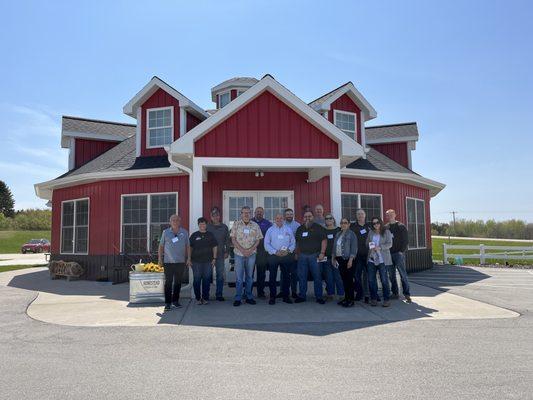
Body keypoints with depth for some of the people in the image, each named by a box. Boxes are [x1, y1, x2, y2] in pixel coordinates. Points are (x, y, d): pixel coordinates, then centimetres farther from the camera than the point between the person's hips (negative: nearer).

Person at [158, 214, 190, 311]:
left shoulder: (184, 232, 7)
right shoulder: (165, 232, 5)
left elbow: (188, 246, 9)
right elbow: (161, 246, 8)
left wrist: (188, 258, 2)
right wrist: (159, 258, 1)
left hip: (181, 262, 2)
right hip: (168, 261, -2)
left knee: (178, 282, 8)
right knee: (168, 282, -4)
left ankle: (175, 300, 19)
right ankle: (167, 303, 0)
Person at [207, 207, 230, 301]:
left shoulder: (224, 227, 9)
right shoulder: (207, 227, 3)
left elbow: (227, 240, 11)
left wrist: (227, 252, 3)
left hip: (220, 254, 2)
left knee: (220, 275, 3)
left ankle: (219, 294, 11)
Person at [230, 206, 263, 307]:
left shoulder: (255, 225, 5)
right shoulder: (236, 224, 1)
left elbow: (258, 240, 5)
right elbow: (233, 239, -2)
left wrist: (250, 249, -10)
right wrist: (242, 250, -12)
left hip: (251, 254, 2)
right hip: (239, 254, -2)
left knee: (249, 277, 9)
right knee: (239, 277, 0)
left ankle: (249, 297, 18)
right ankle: (238, 298, 7)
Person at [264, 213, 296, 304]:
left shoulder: (288, 230, 10)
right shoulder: (270, 230, 5)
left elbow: (293, 243, 9)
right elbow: (267, 244, 0)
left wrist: (288, 250, -9)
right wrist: (275, 252, -11)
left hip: (286, 256, 2)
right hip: (273, 256, -1)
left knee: (286, 276, 6)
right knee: (272, 277, 0)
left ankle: (285, 296, 16)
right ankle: (272, 297, 8)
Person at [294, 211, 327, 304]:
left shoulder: (318, 228, 2)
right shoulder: (300, 229, 14)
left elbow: (324, 240, -3)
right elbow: (297, 242, 19)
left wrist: (322, 253, -12)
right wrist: (296, 253, 12)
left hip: (315, 255, -3)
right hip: (302, 256, 3)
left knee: (317, 276, -1)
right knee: (302, 277, 6)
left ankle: (319, 297, 7)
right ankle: (302, 296, 15)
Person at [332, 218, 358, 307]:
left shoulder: (351, 234, -5)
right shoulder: (338, 234, 16)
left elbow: (353, 248, -10)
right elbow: (334, 247, 20)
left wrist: (350, 260, -17)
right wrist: (334, 258, 15)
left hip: (348, 259, -6)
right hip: (340, 259, 6)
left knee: (349, 280, -4)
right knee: (344, 280, 10)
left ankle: (351, 300, 2)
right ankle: (346, 298, 17)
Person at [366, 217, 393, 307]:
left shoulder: (386, 232, 3)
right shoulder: (371, 232, 15)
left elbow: (389, 244, -6)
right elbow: (367, 243, 18)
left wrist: (379, 247, -19)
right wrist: (370, 246, -4)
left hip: (382, 259, -4)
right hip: (371, 258, 4)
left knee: (384, 279, -4)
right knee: (371, 279, 2)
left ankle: (386, 299, 6)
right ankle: (373, 299, 14)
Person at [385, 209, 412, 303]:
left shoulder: (401, 226, 0)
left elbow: (406, 240, -3)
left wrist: (402, 251, -11)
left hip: (399, 253, -5)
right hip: (389, 254, 5)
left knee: (403, 275, -5)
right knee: (391, 275, 7)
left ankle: (407, 294, -2)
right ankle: (395, 293, 15)